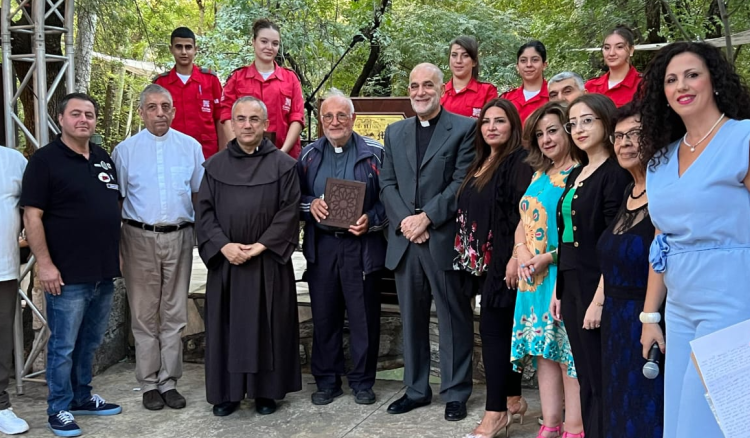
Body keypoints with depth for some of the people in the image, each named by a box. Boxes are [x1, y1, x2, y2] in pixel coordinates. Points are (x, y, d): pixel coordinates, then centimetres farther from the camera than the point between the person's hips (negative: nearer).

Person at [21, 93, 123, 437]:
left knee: (89, 342, 18)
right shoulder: (45, 160, -8)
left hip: (104, 272, 7)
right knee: (63, 345, 3)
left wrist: (117, 253, 15)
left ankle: (82, 397, 32)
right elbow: (32, 216, -13)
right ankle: (59, 409, 16)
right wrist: (45, 264, -17)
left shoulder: (104, 159, 11)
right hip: (68, 275, -6)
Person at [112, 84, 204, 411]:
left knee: (175, 314, 7)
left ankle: (169, 382, 16)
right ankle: (149, 384, 14)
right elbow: (115, 199, 4)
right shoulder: (125, 150, 3)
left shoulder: (190, 147, 6)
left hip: (179, 237, 1)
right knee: (144, 314, 4)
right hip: (140, 237, -1)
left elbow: (200, 195, 10)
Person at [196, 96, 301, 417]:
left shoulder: (283, 165, 0)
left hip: (269, 261, -2)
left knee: (268, 325, 4)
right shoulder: (215, 165, 7)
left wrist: (260, 246, -14)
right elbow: (205, 210, 3)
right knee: (227, 325, 6)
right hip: (226, 260, 2)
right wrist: (223, 245, -12)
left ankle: (266, 391, 15)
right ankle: (227, 391, 16)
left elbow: (289, 211, -6)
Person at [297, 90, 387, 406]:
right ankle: (326, 380, 22)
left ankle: (362, 380, 18)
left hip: (362, 246, -3)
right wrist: (310, 204, -8)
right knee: (324, 315, 9)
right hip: (321, 246, 3)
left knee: (363, 316, 4)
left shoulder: (374, 153, -1)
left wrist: (371, 220, -16)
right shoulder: (309, 154, 9)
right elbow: (295, 197, 12)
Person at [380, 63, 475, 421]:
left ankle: (455, 393, 14)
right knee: (412, 319, 12)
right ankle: (416, 389, 24)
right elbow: (387, 183, 9)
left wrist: (427, 217, -14)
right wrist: (404, 221, -7)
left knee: (453, 318, 3)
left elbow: (463, 182, -8)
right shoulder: (394, 132, 15)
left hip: (445, 238, -4)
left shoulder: (464, 128, 0)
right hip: (404, 240, 5)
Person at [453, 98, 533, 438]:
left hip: (504, 259, -8)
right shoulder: (480, 163, 15)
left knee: (493, 329, -7)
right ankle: (512, 399, 23)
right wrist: (469, 255, 15)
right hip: (482, 260, 8)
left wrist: (516, 258, -23)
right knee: (501, 330, 13)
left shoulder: (520, 161, -10)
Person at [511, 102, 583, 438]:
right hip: (535, 280, 8)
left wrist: (549, 257, -19)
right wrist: (521, 251, -2)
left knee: (570, 350, -4)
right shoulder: (539, 175, 16)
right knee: (543, 348, 9)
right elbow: (524, 220, 17)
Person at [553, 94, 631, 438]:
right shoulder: (575, 175, 14)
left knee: (600, 377, 0)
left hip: (596, 285, -8)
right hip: (571, 284, 8)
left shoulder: (616, 173, -10)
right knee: (585, 377, 14)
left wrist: (599, 299, -19)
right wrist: (558, 290, 14)